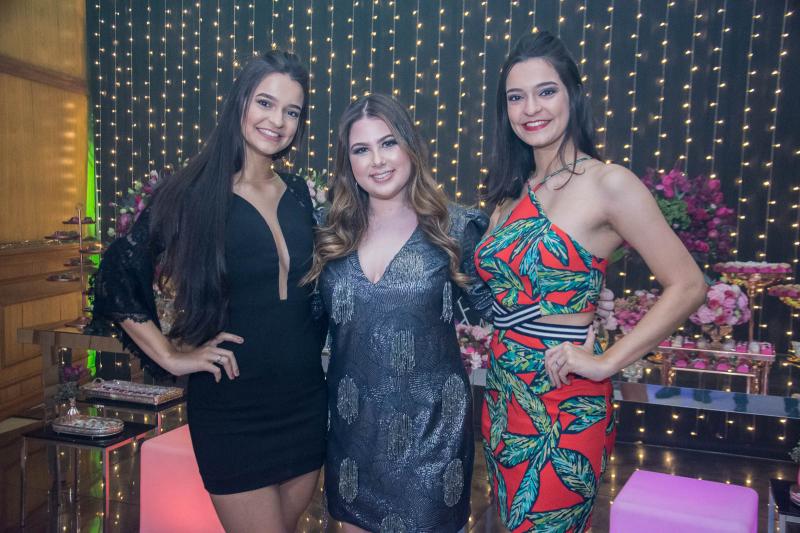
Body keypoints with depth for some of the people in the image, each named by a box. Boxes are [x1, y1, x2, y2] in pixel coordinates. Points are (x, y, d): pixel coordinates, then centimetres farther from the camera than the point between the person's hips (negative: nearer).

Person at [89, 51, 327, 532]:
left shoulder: (301, 195, 5)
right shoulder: (194, 195, -10)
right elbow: (116, 278, -9)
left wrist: (317, 347, 4)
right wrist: (171, 356, -12)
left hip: (306, 403, 5)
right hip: (232, 411, -5)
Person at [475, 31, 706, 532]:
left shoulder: (608, 183, -12)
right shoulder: (512, 190, 7)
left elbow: (687, 286, -14)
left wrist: (607, 362, -16)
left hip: (564, 404, -6)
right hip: (503, 393, 6)